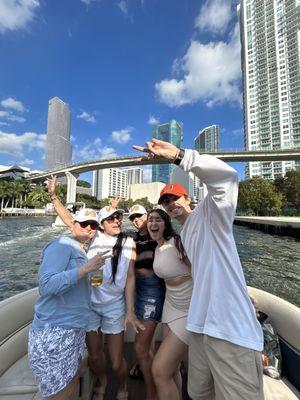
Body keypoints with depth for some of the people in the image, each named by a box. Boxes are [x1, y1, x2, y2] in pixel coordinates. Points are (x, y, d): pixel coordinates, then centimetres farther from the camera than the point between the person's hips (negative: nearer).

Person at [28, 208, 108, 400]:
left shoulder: (80, 251, 10)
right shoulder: (61, 245, -16)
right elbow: (47, 284, -27)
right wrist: (87, 268, -27)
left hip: (75, 330, 9)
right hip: (54, 332, -9)